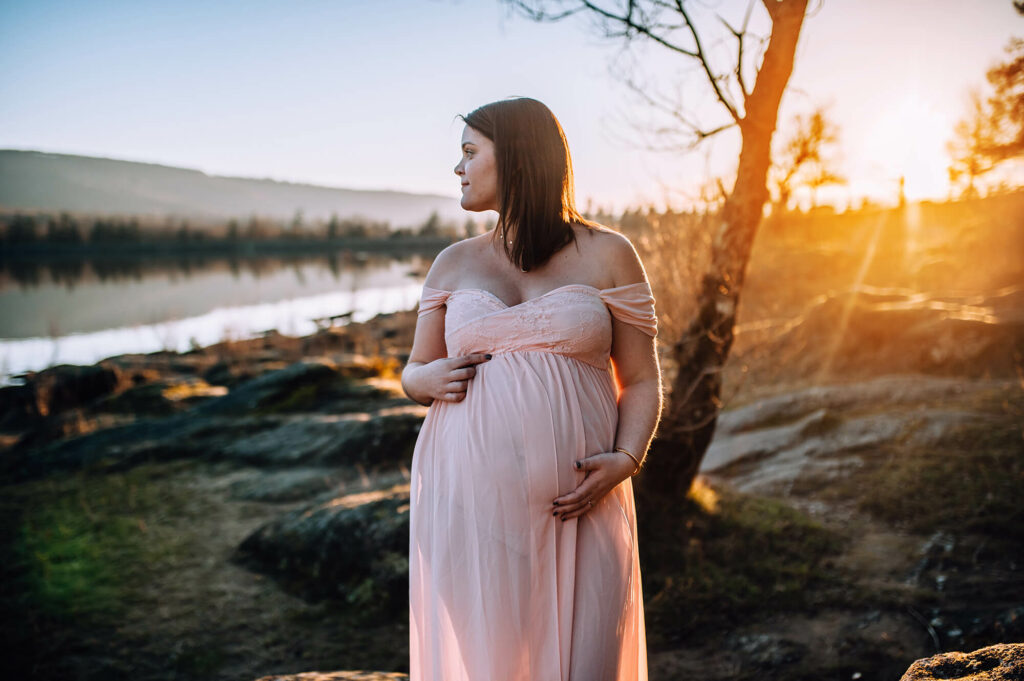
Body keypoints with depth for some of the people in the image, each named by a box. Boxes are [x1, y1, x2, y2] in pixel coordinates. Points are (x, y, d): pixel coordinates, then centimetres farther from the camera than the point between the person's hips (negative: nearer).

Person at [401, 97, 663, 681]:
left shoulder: (608, 255, 5)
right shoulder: (453, 264, 12)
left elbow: (643, 381, 6)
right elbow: (414, 373, 19)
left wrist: (625, 460, -11)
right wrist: (430, 379, -4)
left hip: (578, 507, -1)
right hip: (469, 503, 2)